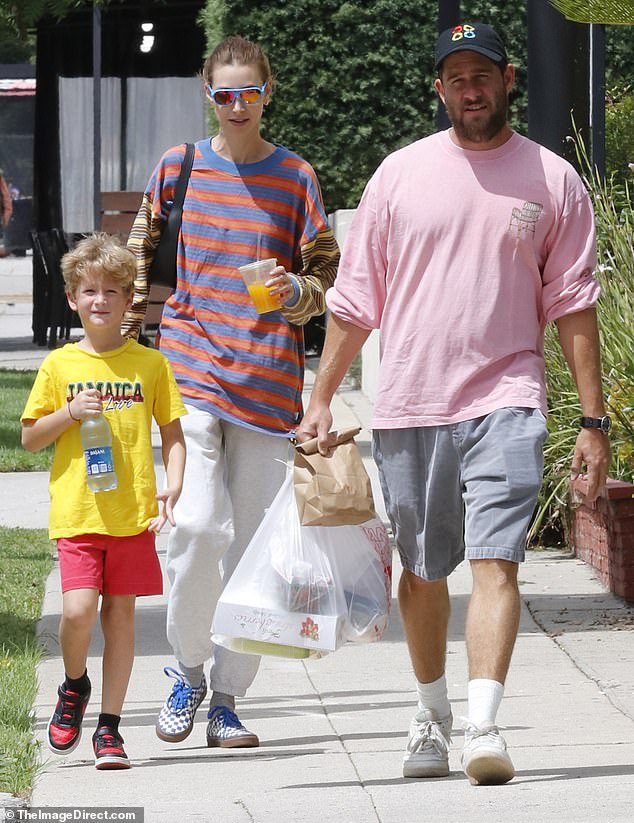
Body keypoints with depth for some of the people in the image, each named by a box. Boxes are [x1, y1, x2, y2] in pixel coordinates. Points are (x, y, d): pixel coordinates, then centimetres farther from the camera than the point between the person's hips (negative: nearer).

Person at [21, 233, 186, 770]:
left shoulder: (150, 364, 5)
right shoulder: (60, 365, 6)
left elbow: (173, 434, 8)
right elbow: (30, 439, 10)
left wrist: (172, 486, -8)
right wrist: (70, 413, -7)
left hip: (133, 512, 0)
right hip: (76, 510, 0)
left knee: (120, 612, 2)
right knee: (78, 609, -14)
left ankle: (109, 729, 10)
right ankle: (74, 686, 16)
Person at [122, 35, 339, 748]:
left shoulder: (294, 178, 6)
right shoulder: (178, 168, 7)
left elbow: (328, 276, 8)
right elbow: (142, 262, 16)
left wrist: (296, 291, -13)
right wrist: (130, 339, 9)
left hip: (268, 381, 1)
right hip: (191, 370, -1)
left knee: (253, 546, 2)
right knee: (197, 525, -17)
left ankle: (226, 698, 12)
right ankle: (188, 668, 4)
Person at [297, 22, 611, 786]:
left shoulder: (552, 180, 4)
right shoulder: (400, 174, 6)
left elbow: (573, 306, 5)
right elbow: (355, 298, 11)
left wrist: (593, 421, 1)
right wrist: (320, 398, 8)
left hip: (504, 401, -2)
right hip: (409, 406, 2)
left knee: (495, 561, -16)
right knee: (422, 571, 11)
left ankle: (484, 728, -22)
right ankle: (431, 715, 29)